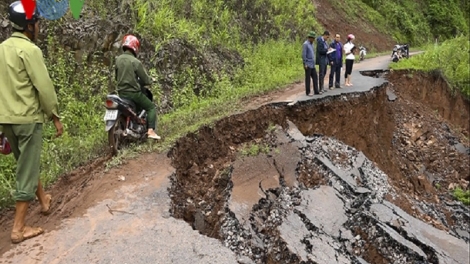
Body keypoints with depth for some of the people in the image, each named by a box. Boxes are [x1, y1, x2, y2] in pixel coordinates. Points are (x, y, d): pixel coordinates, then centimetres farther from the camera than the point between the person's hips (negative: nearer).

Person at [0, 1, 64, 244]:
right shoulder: (29, 50, -13)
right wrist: (55, 116, -8)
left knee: (26, 164, 22)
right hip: (27, 118, -8)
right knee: (27, 171, -1)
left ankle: (44, 200, 42)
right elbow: (44, 87, -16)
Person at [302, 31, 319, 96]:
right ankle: (308, 92, 6)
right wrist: (305, 64, -19)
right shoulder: (305, 44, -12)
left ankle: (316, 91, 13)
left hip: (312, 65, 8)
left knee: (315, 77, 7)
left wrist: (314, 62, 17)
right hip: (308, 65, -8)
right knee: (308, 78, -1)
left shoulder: (311, 44, 14)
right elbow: (303, 55, -16)